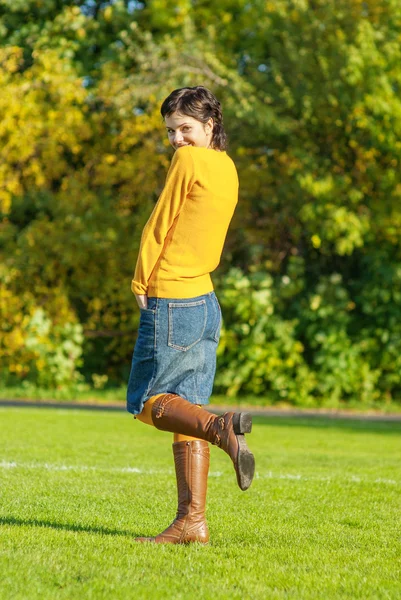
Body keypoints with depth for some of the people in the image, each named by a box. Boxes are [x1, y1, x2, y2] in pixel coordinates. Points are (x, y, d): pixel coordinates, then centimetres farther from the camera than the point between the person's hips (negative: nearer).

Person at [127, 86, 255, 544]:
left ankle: (221, 427, -25)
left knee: (146, 401, 1)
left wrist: (141, 283, 3)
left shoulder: (188, 161, -10)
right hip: (206, 301, 8)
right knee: (186, 409, 6)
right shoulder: (227, 168, 14)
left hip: (170, 300, -8)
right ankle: (192, 521, 2)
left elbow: (158, 226, -8)